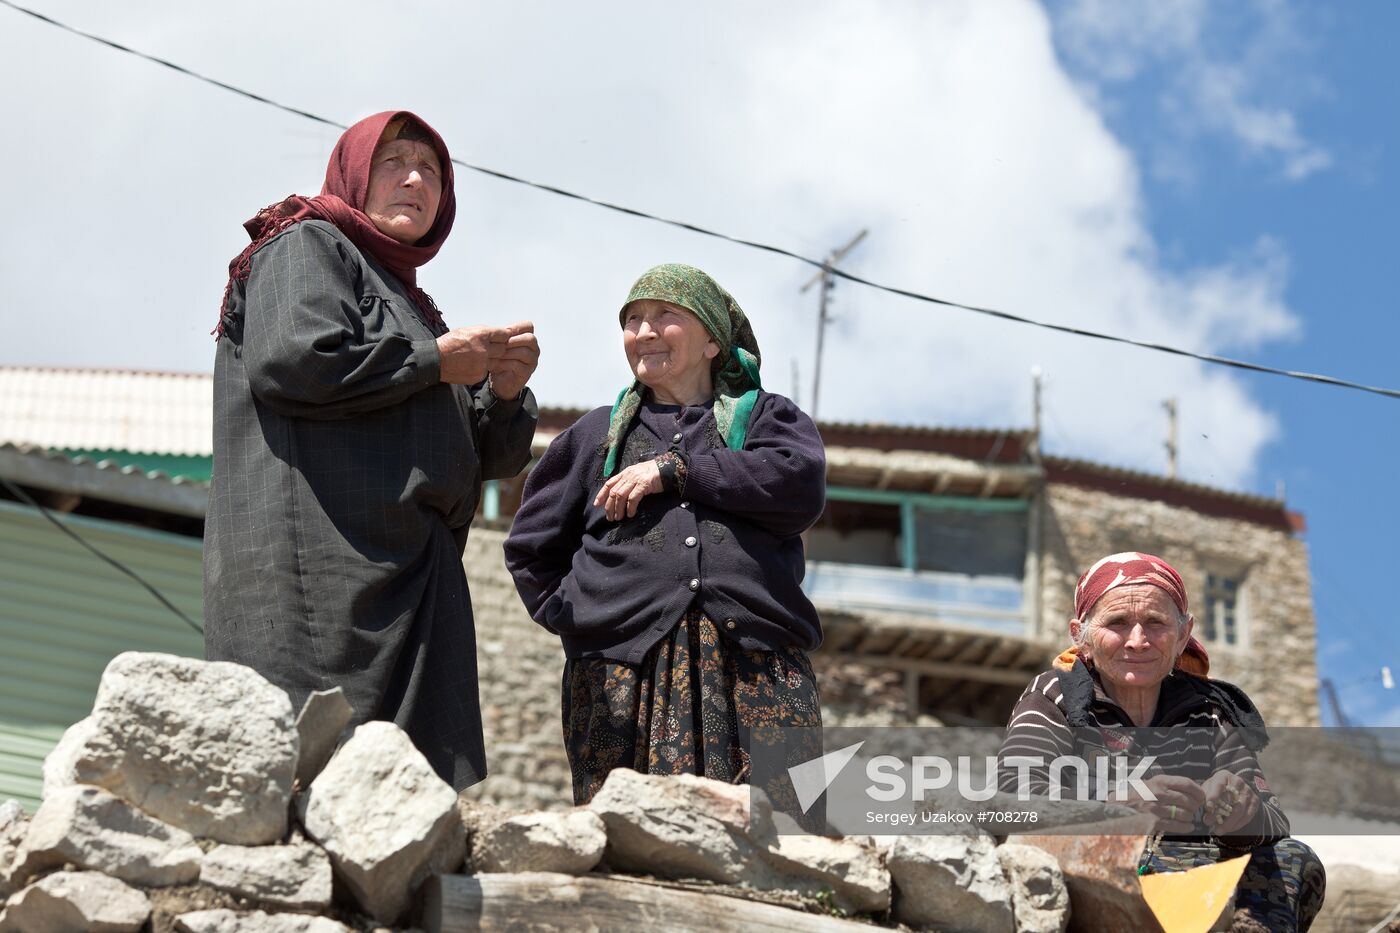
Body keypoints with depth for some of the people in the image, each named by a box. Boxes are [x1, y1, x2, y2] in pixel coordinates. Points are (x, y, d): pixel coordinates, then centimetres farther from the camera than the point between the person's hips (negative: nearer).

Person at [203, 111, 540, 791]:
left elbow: (488, 460, 27)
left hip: (408, 577, 8)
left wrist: (503, 389, 5)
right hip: (320, 558, -8)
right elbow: (290, 359, -14)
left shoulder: (405, 299, 32)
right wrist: (434, 360, -3)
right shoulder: (308, 247, 8)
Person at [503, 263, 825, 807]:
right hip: (625, 668, 1)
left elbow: (801, 483, -1)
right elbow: (531, 546, 29)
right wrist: (569, 615, 11)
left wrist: (671, 470, -2)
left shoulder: (764, 416, 22)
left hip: (756, 668, -1)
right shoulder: (599, 432, 27)